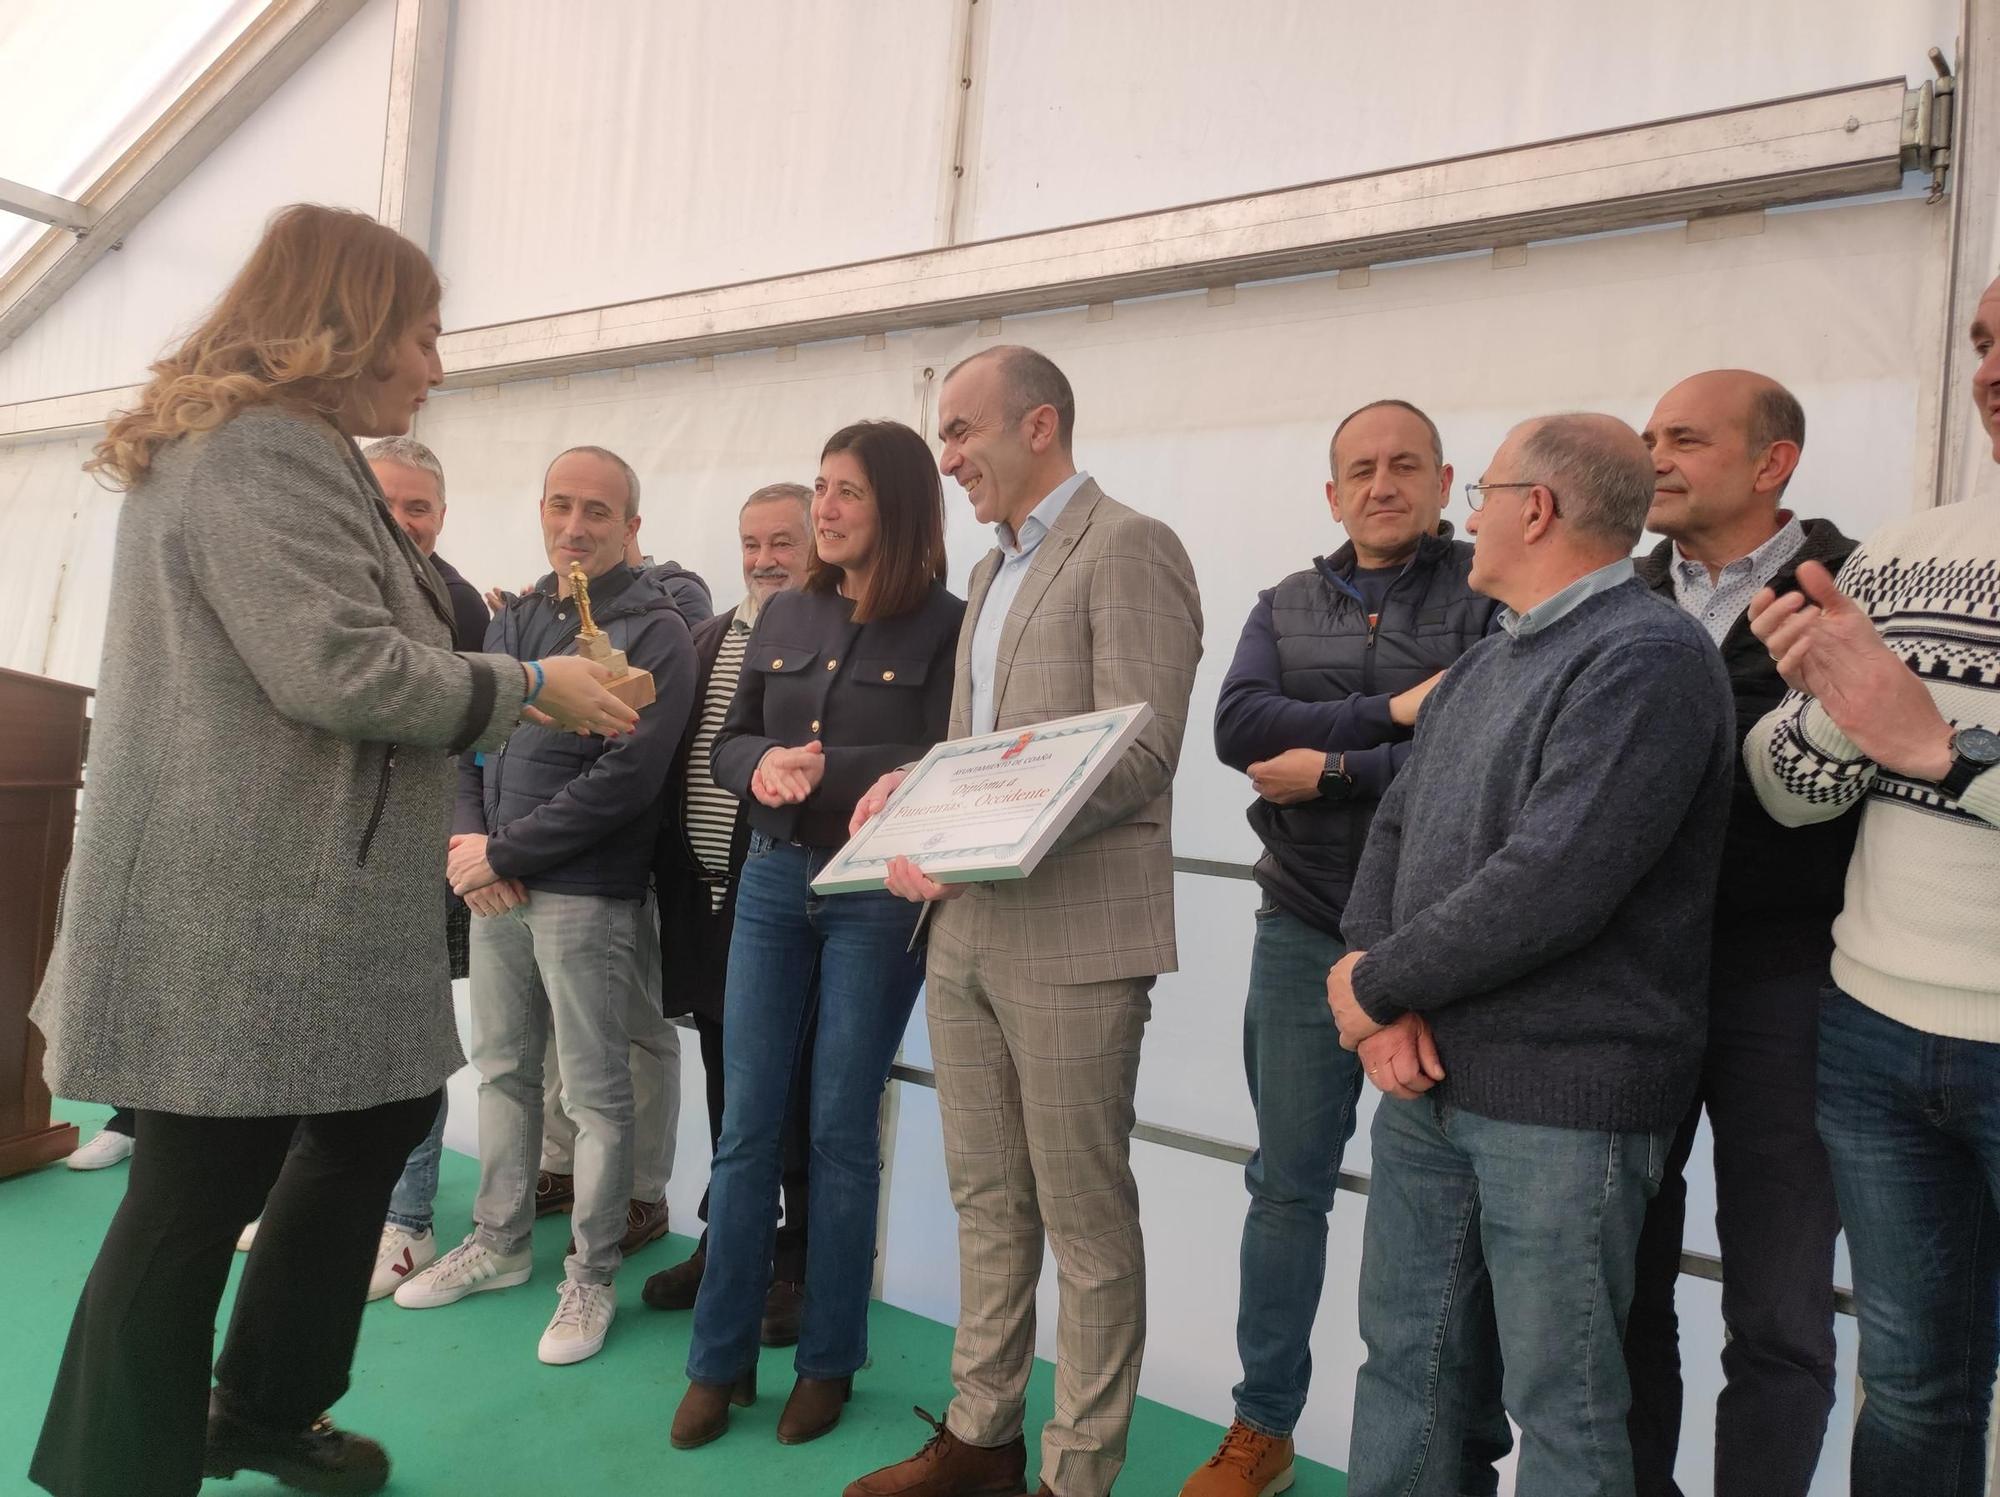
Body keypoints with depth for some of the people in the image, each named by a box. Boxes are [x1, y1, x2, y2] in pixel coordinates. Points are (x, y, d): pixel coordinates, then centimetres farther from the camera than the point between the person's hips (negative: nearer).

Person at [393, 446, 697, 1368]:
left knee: (597, 1093, 3)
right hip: (496, 886, 7)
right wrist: (467, 834, -4)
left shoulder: (654, 633, -8)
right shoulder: (512, 620, 13)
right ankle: (499, 1244, 34)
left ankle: (591, 1275, 17)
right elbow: (465, 737, 15)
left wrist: (504, 852, -14)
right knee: (502, 1069, 17)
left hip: (587, 894, -6)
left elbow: (626, 777, -17)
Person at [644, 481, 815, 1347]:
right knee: (727, 1086, 17)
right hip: (708, 897, 7)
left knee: (797, 1095, 5)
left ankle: (799, 1267, 20)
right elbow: (675, 758, 15)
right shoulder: (709, 639, 15)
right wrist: (671, 870, 9)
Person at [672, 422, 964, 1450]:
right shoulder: (783, 616, 9)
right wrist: (765, 766, -13)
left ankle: (827, 1362, 24)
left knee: (841, 1130, 6)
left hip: (878, 894, -4)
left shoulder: (945, 624, -6)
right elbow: (729, 744, 9)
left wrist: (824, 769, -21)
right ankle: (720, 1360, 22)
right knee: (747, 1124, 8)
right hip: (772, 879, 4)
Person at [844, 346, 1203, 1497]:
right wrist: (915, 781, 2)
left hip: (1072, 940, -8)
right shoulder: (995, 569, 19)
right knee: (987, 1202, 18)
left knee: (1085, 1220, 5)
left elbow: (1139, 752, -18)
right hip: (966, 934, 8)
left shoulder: (1128, 548, -9)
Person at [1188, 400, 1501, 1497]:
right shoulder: (1286, 607, 11)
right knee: (1286, 1186, 11)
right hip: (1305, 928, 3)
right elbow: (1237, 724, -7)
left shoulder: (1494, 595, -1)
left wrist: (1331, 769, -12)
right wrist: (1392, 712, -14)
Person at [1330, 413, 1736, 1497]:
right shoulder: (1485, 662, 14)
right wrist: (1381, 993, -7)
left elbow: (1551, 883, -23)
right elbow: (1396, 827, 10)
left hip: (1560, 1103, -7)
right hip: (1424, 1079, 8)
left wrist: (1375, 984, -12)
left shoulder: (1649, 658, -14)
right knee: (1404, 1364, 17)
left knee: (1562, 1406, 8)